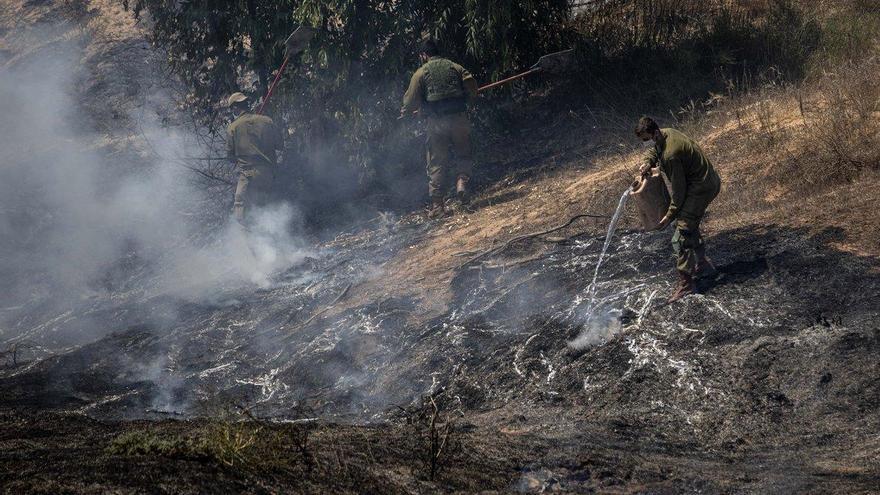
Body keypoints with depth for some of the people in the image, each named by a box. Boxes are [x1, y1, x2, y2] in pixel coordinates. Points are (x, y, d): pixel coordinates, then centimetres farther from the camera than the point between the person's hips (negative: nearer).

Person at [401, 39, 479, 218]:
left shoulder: (421, 73, 3)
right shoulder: (455, 67, 10)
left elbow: (412, 100, 0)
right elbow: (471, 86, 5)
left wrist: (405, 111, 21)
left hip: (436, 122, -1)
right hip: (459, 117, 1)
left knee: (437, 162, 4)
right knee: (463, 154, 17)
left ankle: (437, 205, 2)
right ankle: (462, 180, -12)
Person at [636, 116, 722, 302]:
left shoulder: (670, 156, -30)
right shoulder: (666, 133, -1)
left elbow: (678, 189, -23)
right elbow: (655, 150, 23)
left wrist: (670, 216, -13)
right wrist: (648, 162, 0)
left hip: (701, 187, -11)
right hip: (708, 181, 11)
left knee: (681, 235, -13)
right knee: (690, 226, 25)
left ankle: (686, 283, -12)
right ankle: (703, 264, 38)